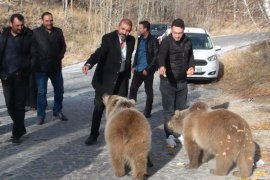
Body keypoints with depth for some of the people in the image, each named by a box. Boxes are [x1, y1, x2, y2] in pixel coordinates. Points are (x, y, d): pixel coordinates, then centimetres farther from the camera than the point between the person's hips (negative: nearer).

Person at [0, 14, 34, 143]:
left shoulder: (28, 35, -6)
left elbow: (33, 53, -4)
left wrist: (26, 68, -14)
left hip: (21, 75, -3)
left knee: (19, 104, 0)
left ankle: (17, 134, 6)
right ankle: (20, 128, 26)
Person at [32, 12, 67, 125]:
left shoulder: (58, 31, 6)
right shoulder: (36, 32, -4)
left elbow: (63, 46, 11)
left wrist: (60, 57, -1)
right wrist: (38, 60, -10)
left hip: (56, 66, 4)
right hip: (41, 68, -4)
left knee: (59, 91, 11)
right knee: (41, 92, 0)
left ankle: (57, 112, 25)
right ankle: (41, 115, 8)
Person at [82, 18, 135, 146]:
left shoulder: (131, 40, 0)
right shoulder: (108, 38, -15)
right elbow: (99, 53, -30)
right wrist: (89, 64, -47)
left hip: (122, 78, 4)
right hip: (106, 77, -4)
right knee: (99, 106, -1)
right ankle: (93, 135, 9)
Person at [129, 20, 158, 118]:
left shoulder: (153, 41, -10)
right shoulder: (140, 39, 11)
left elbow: (156, 57, -12)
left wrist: (148, 69, -16)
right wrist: (134, 66, 8)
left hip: (148, 70, -6)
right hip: (138, 70, 6)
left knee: (149, 91, 5)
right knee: (133, 89, 3)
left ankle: (147, 112, 13)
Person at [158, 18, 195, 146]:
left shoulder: (187, 41, 1)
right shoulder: (166, 42, -18)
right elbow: (161, 55, -37)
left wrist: (192, 66, -4)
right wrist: (162, 66, -58)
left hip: (182, 81, 5)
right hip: (168, 82, -5)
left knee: (181, 109, 16)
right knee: (169, 110, 0)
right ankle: (169, 135, 11)